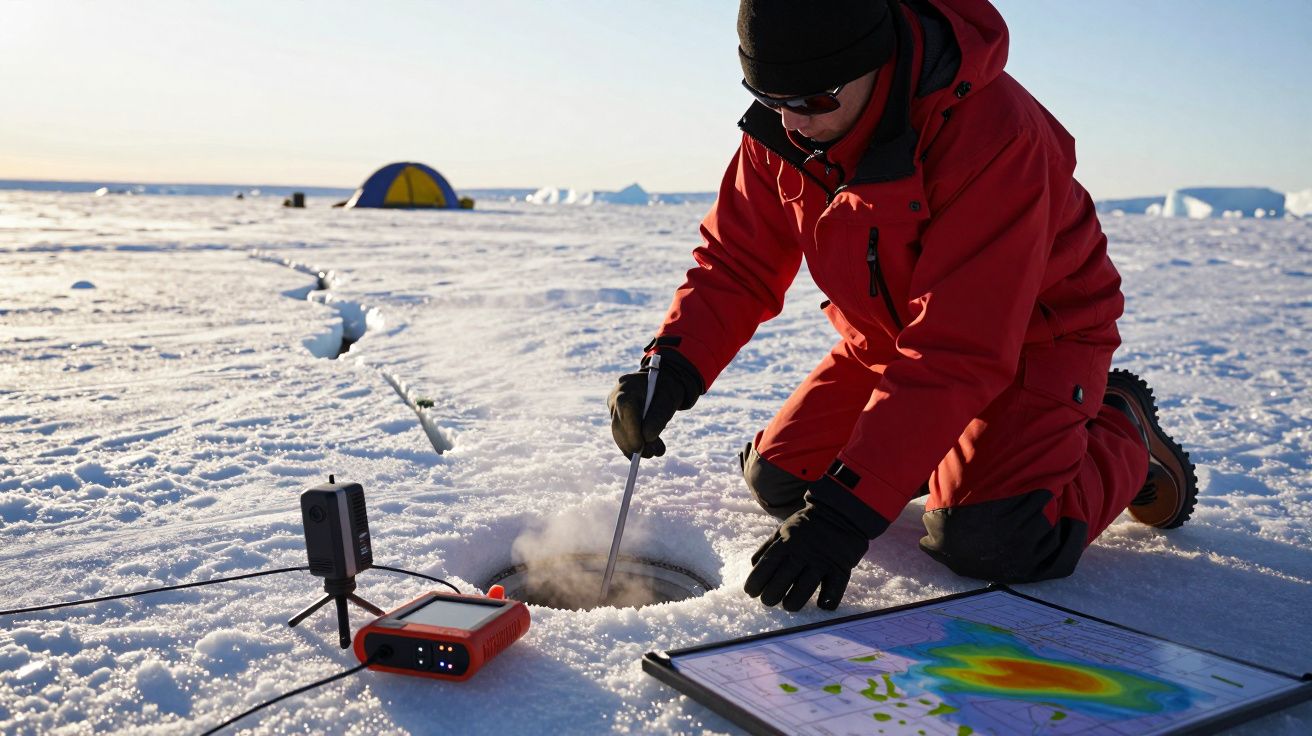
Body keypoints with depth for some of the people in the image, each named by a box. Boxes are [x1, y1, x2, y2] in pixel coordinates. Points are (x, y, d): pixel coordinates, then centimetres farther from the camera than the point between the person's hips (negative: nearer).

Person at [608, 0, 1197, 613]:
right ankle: (945, 446, 26)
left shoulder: (994, 134, -36)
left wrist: (848, 506, -42)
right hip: (889, 337, 6)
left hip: (1031, 335, -6)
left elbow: (958, 352, -38)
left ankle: (1119, 434, 7)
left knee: (985, 541, -25)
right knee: (779, 482, 2)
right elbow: (735, 263, -9)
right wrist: (672, 365, -30)